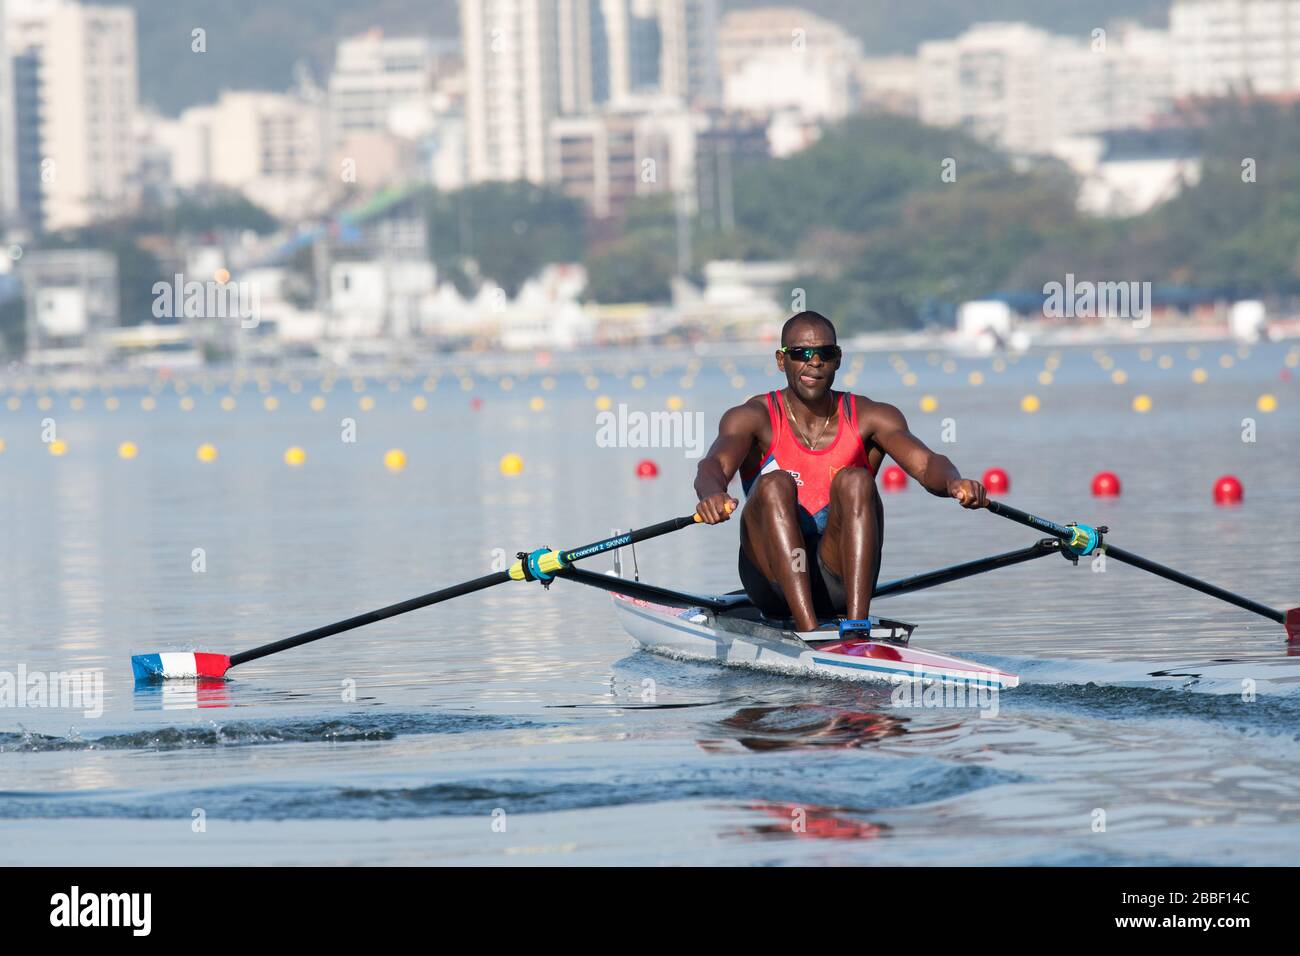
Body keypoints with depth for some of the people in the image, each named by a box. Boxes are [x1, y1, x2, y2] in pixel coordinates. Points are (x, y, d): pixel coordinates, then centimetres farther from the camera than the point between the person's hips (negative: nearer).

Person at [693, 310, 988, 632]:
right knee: (775, 485, -26)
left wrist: (954, 482, -38)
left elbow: (925, 463, -13)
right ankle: (809, 630, -42)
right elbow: (714, 466, -20)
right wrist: (712, 494, -45)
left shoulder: (869, 418, 4)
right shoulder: (754, 418, 1)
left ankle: (857, 625, -39)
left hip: (840, 581, 1)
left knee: (854, 481, -23)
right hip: (773, 582, -1)